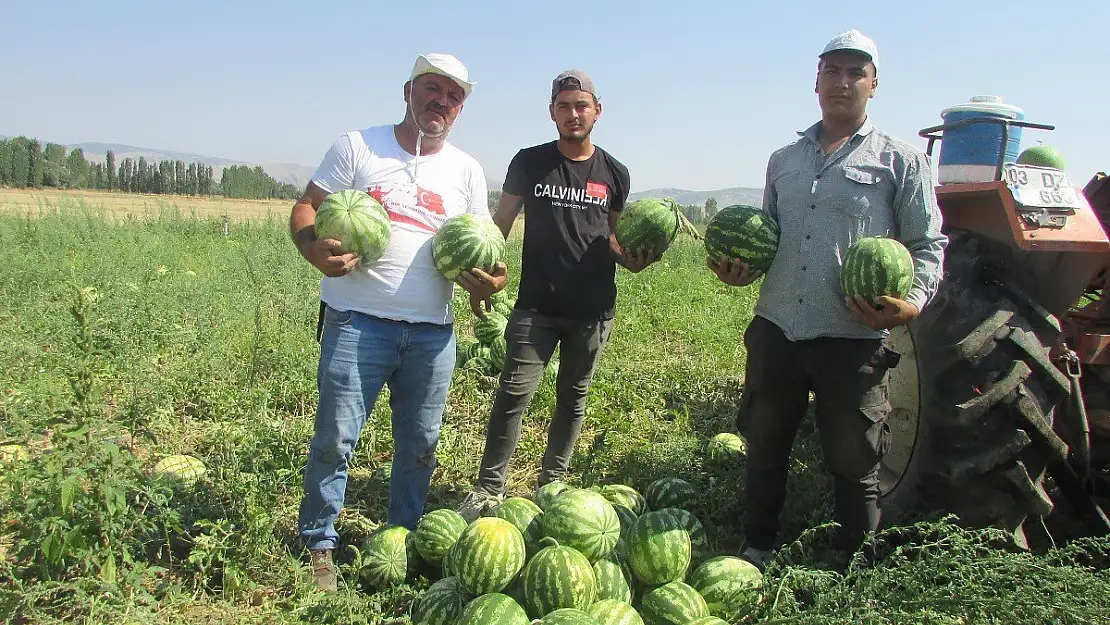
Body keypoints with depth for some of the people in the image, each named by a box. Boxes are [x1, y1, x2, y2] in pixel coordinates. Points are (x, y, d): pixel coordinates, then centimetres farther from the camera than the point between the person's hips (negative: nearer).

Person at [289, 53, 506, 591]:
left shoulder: (466, 170, 14)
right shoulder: (358, 146, 6)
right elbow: (306, 208, 3)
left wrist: (486, 280, -8)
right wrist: (315, 249, -19)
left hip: (432, 331, 3)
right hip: (358, 322, -3)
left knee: (419, 445, 11)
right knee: (335, 439, -1)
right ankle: (319, 543, 17)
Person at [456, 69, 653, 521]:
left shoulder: (614, 174, 8)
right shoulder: (530, 162, 3)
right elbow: (501, 222, 4)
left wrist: (632, 259, -5)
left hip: (592, 310, 2)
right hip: (536, 305, -2)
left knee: (573, 398, 11)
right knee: (514, 393, -10)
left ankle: (552, 484, 25)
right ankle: (489, 489, 0)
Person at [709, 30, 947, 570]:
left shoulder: (901, 162, 3)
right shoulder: (784, 160, 16)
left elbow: (928, 246, 1)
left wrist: (913, 302, -17)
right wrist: (740, 268, 4)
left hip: (855, 340, -4)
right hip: (776, 331, 4)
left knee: (853, 459, 6)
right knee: (764, 447, 15)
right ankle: (758, 550, 34)